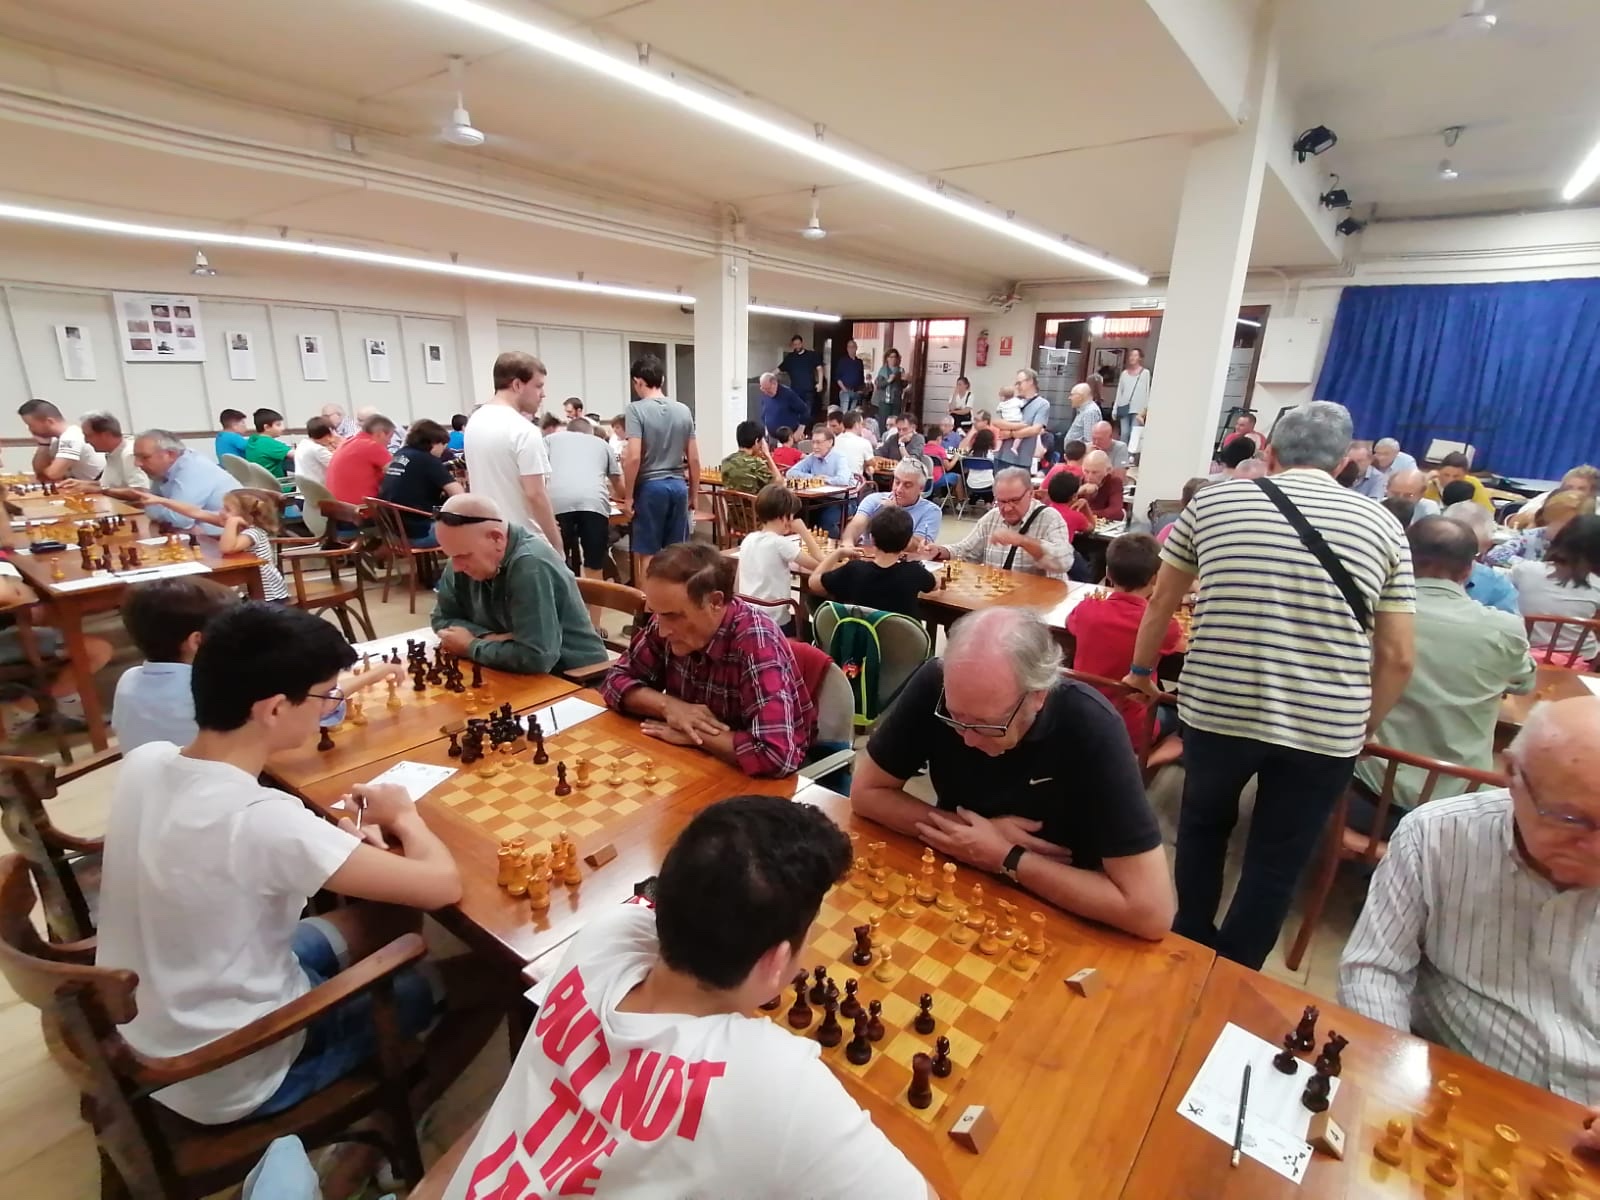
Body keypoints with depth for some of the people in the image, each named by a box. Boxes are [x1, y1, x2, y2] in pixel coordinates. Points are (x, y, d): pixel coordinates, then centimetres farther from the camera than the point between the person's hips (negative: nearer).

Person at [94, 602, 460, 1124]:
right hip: (227, 1083, -7)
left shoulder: (144, 761, -13)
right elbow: (443, 886, -32)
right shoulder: (260, 818, -36)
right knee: (434, 980, 13)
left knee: (363, 919, 21)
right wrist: (404, 816, -13)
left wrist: (336, 844, -8)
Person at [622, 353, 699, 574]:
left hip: (650, 487, -5)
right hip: (678, 486, 5)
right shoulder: (684, 410, 7)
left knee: (648, 553, 4)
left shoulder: (636, 409, -8)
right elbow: (694, 459, 8)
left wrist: (628, 495, -7)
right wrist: (693, 492, 17)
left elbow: (634, 457, -16)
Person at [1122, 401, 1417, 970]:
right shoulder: (1382, 524, 4)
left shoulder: (1212, 502, 3)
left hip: (1215, 711, 0)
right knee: (1277, 864, 18)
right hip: (1325, 732, 1)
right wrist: (1363, 728, 18)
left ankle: (1191, 946, 42)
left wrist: (1142, 670, 25)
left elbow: (1160, 604, 11)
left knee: (1203, 824, 25)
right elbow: (1397, 657, 3)